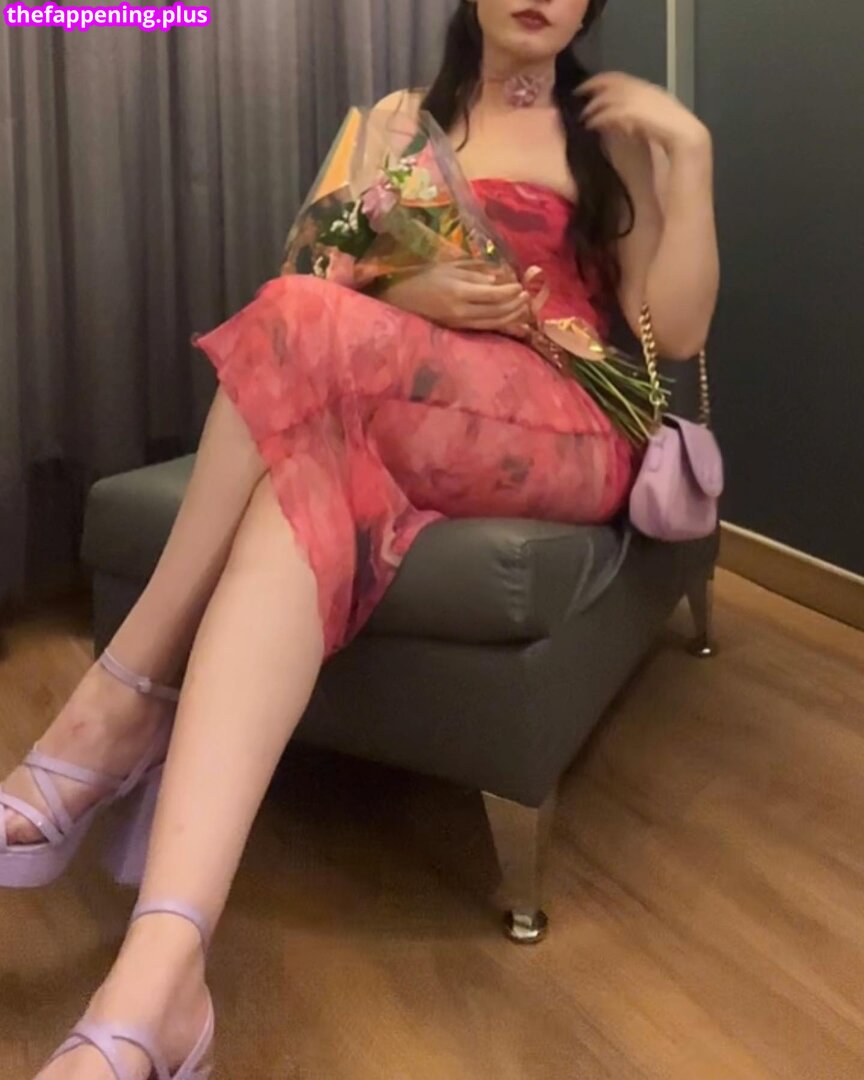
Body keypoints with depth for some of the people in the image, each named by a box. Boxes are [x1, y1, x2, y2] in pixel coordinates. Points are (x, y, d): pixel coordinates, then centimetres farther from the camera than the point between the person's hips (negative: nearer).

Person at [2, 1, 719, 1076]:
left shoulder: (613, 132, 15)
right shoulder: (400, 119, 22)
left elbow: (675, 330, 5)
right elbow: (331, 277, 13)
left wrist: (689, 148, -4)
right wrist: (408, 295, -9)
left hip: (566, 438, -2)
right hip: (397, 426, 3)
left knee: (304, 326, -31)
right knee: (300, 485, -36)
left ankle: (119, 704, -24)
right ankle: (156, 982, -51)